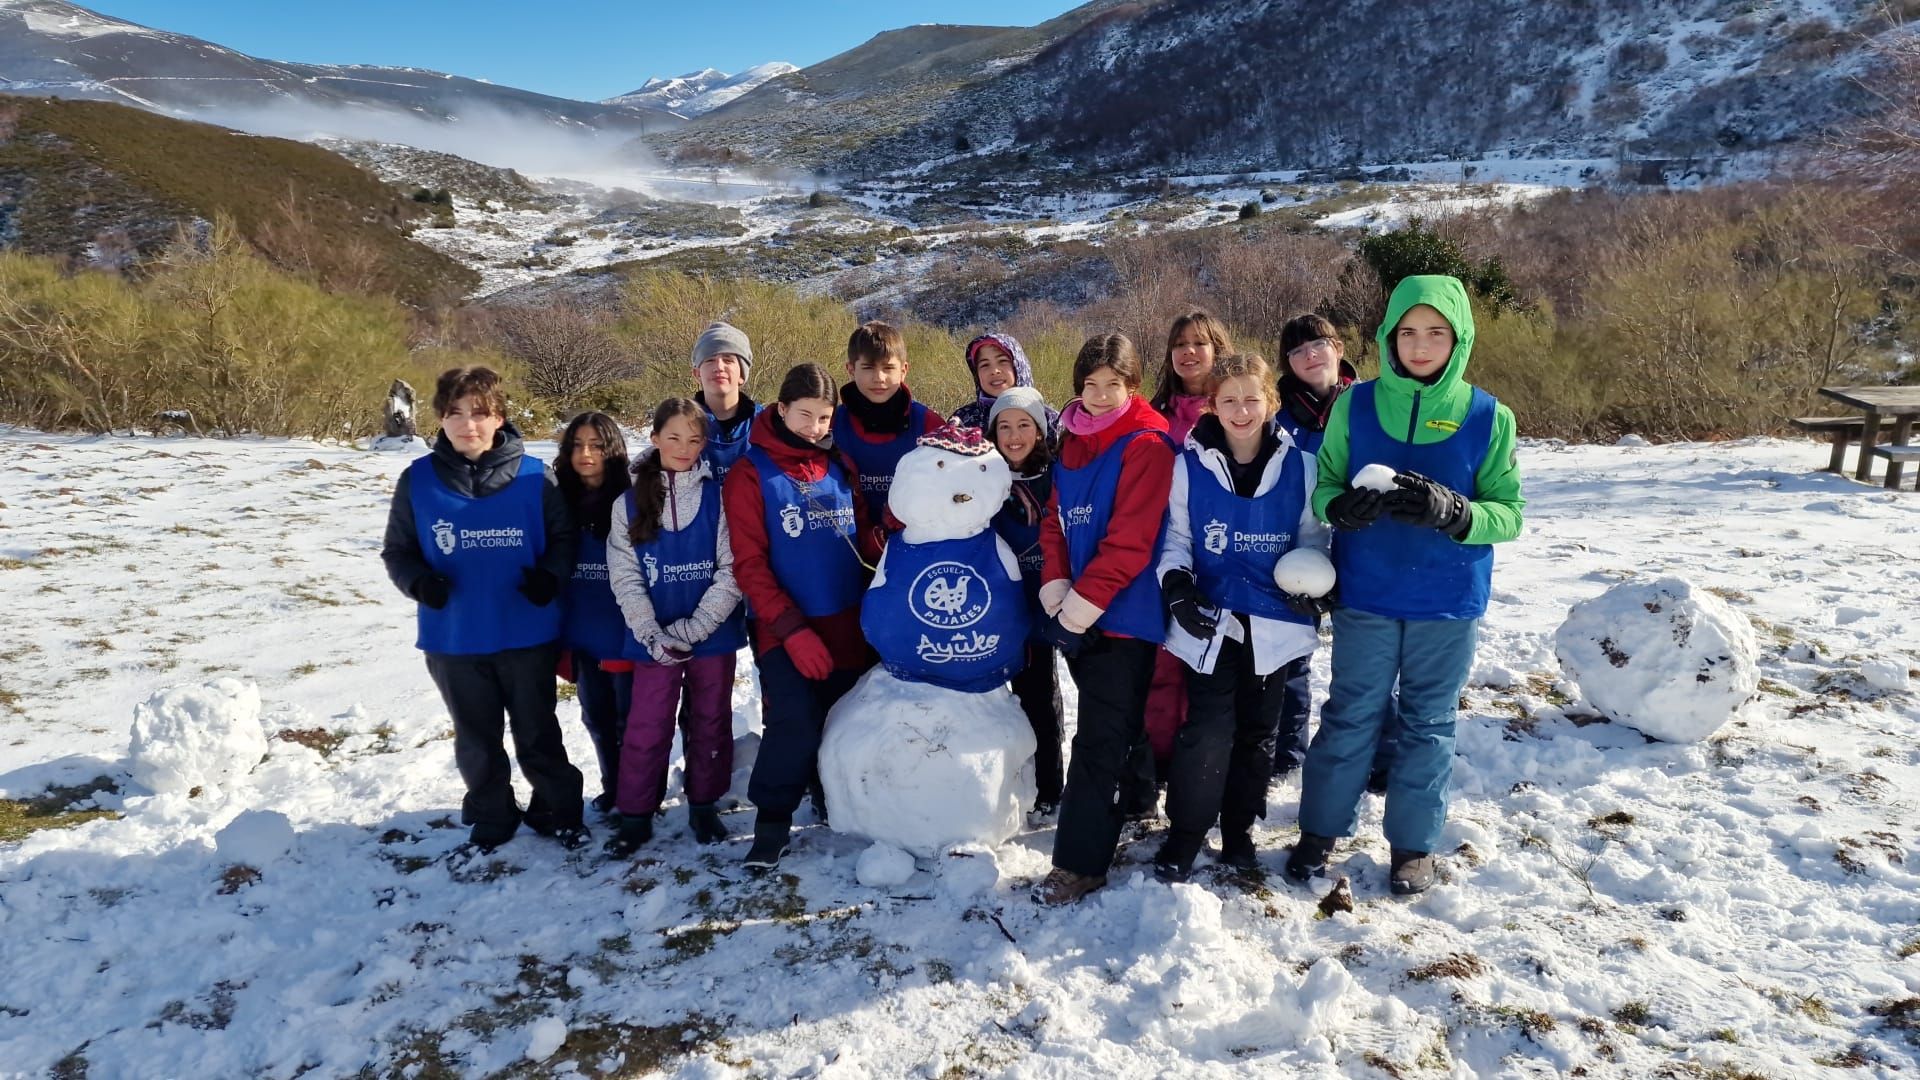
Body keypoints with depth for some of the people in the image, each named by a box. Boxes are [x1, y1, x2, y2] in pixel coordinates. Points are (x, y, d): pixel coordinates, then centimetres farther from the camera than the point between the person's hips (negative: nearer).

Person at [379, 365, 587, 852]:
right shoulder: (418, 480, -3)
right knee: (477, 739, 16)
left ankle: (557, 812, 30)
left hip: (528, 634, -1)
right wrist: (417, 580, -15)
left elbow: (564, 538, 2)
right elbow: (397, 551, 6)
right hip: (453, 639, 2)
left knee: (538, 733, 12)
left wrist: (550, 574, -17)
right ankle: (492, 818, 34)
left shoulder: (534, 476, -7)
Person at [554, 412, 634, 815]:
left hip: (623, 635, -5)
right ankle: (612, 787, 35)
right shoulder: (563, 503, 4)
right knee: (597, 718, 18)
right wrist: (560, 637, 10)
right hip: (583, 637, 5)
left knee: (631, 718, 5)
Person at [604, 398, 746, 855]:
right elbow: (625, 578, -3)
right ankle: (636, 816, 18)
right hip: (654, 639, 0)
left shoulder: (719, 497, -4)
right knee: (646, 728, 3)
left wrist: (694, 628, -16)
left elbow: (732, 571, -8)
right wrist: (653, 635, -14)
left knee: (710, 723, 12)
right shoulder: (629, 504, 1)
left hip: (714, 635, 0)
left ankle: (704, 805, 28)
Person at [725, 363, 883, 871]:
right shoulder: (750, 474, -4)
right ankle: (772, 821, 4)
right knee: (795, 723, -16)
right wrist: (792, 629, -15)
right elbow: (749, 565, -8)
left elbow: (864, 538, 13)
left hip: (848, 627, 4)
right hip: (785, 630, -4)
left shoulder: (841, 468, 8)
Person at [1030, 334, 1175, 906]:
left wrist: (1080, 606, -17)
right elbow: (1055, 521, 11)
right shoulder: (1073, 442, 13)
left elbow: (1129, 542, -17)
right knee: (1113, 729, 17)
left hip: (1123, 617, -7)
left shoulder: (1146, 446, -10)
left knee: (1099, 740, -5)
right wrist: (1056, 591, -4)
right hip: (1079, 617, 7)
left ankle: (1079, 863, 0)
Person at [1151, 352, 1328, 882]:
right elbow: (1174, 537, 4)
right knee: (1207, 730, -8)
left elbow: (1312, 537, 10)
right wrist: (1177, 587, -13)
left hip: (1276, 624, 2)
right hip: (1211, 620, -2)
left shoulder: (1298, 466, 1)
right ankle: (1184, 834, 9)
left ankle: (1238, 830, 29)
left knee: (1258, 732, 12)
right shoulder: (1190, 465, -3)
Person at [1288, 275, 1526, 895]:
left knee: (1428, 724, 12)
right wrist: (1346, 506, -22)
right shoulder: (1355, 406, -1)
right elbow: (1323, 488, 2)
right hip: (1365, 595, 0)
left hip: (1448, 601, 0)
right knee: (1350, 716, 10)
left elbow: (1508, 513, -3)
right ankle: (1320, 830, 25)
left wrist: (1452, 511, -24)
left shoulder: (1488, 417, -3)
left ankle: (1414, 844, 27)